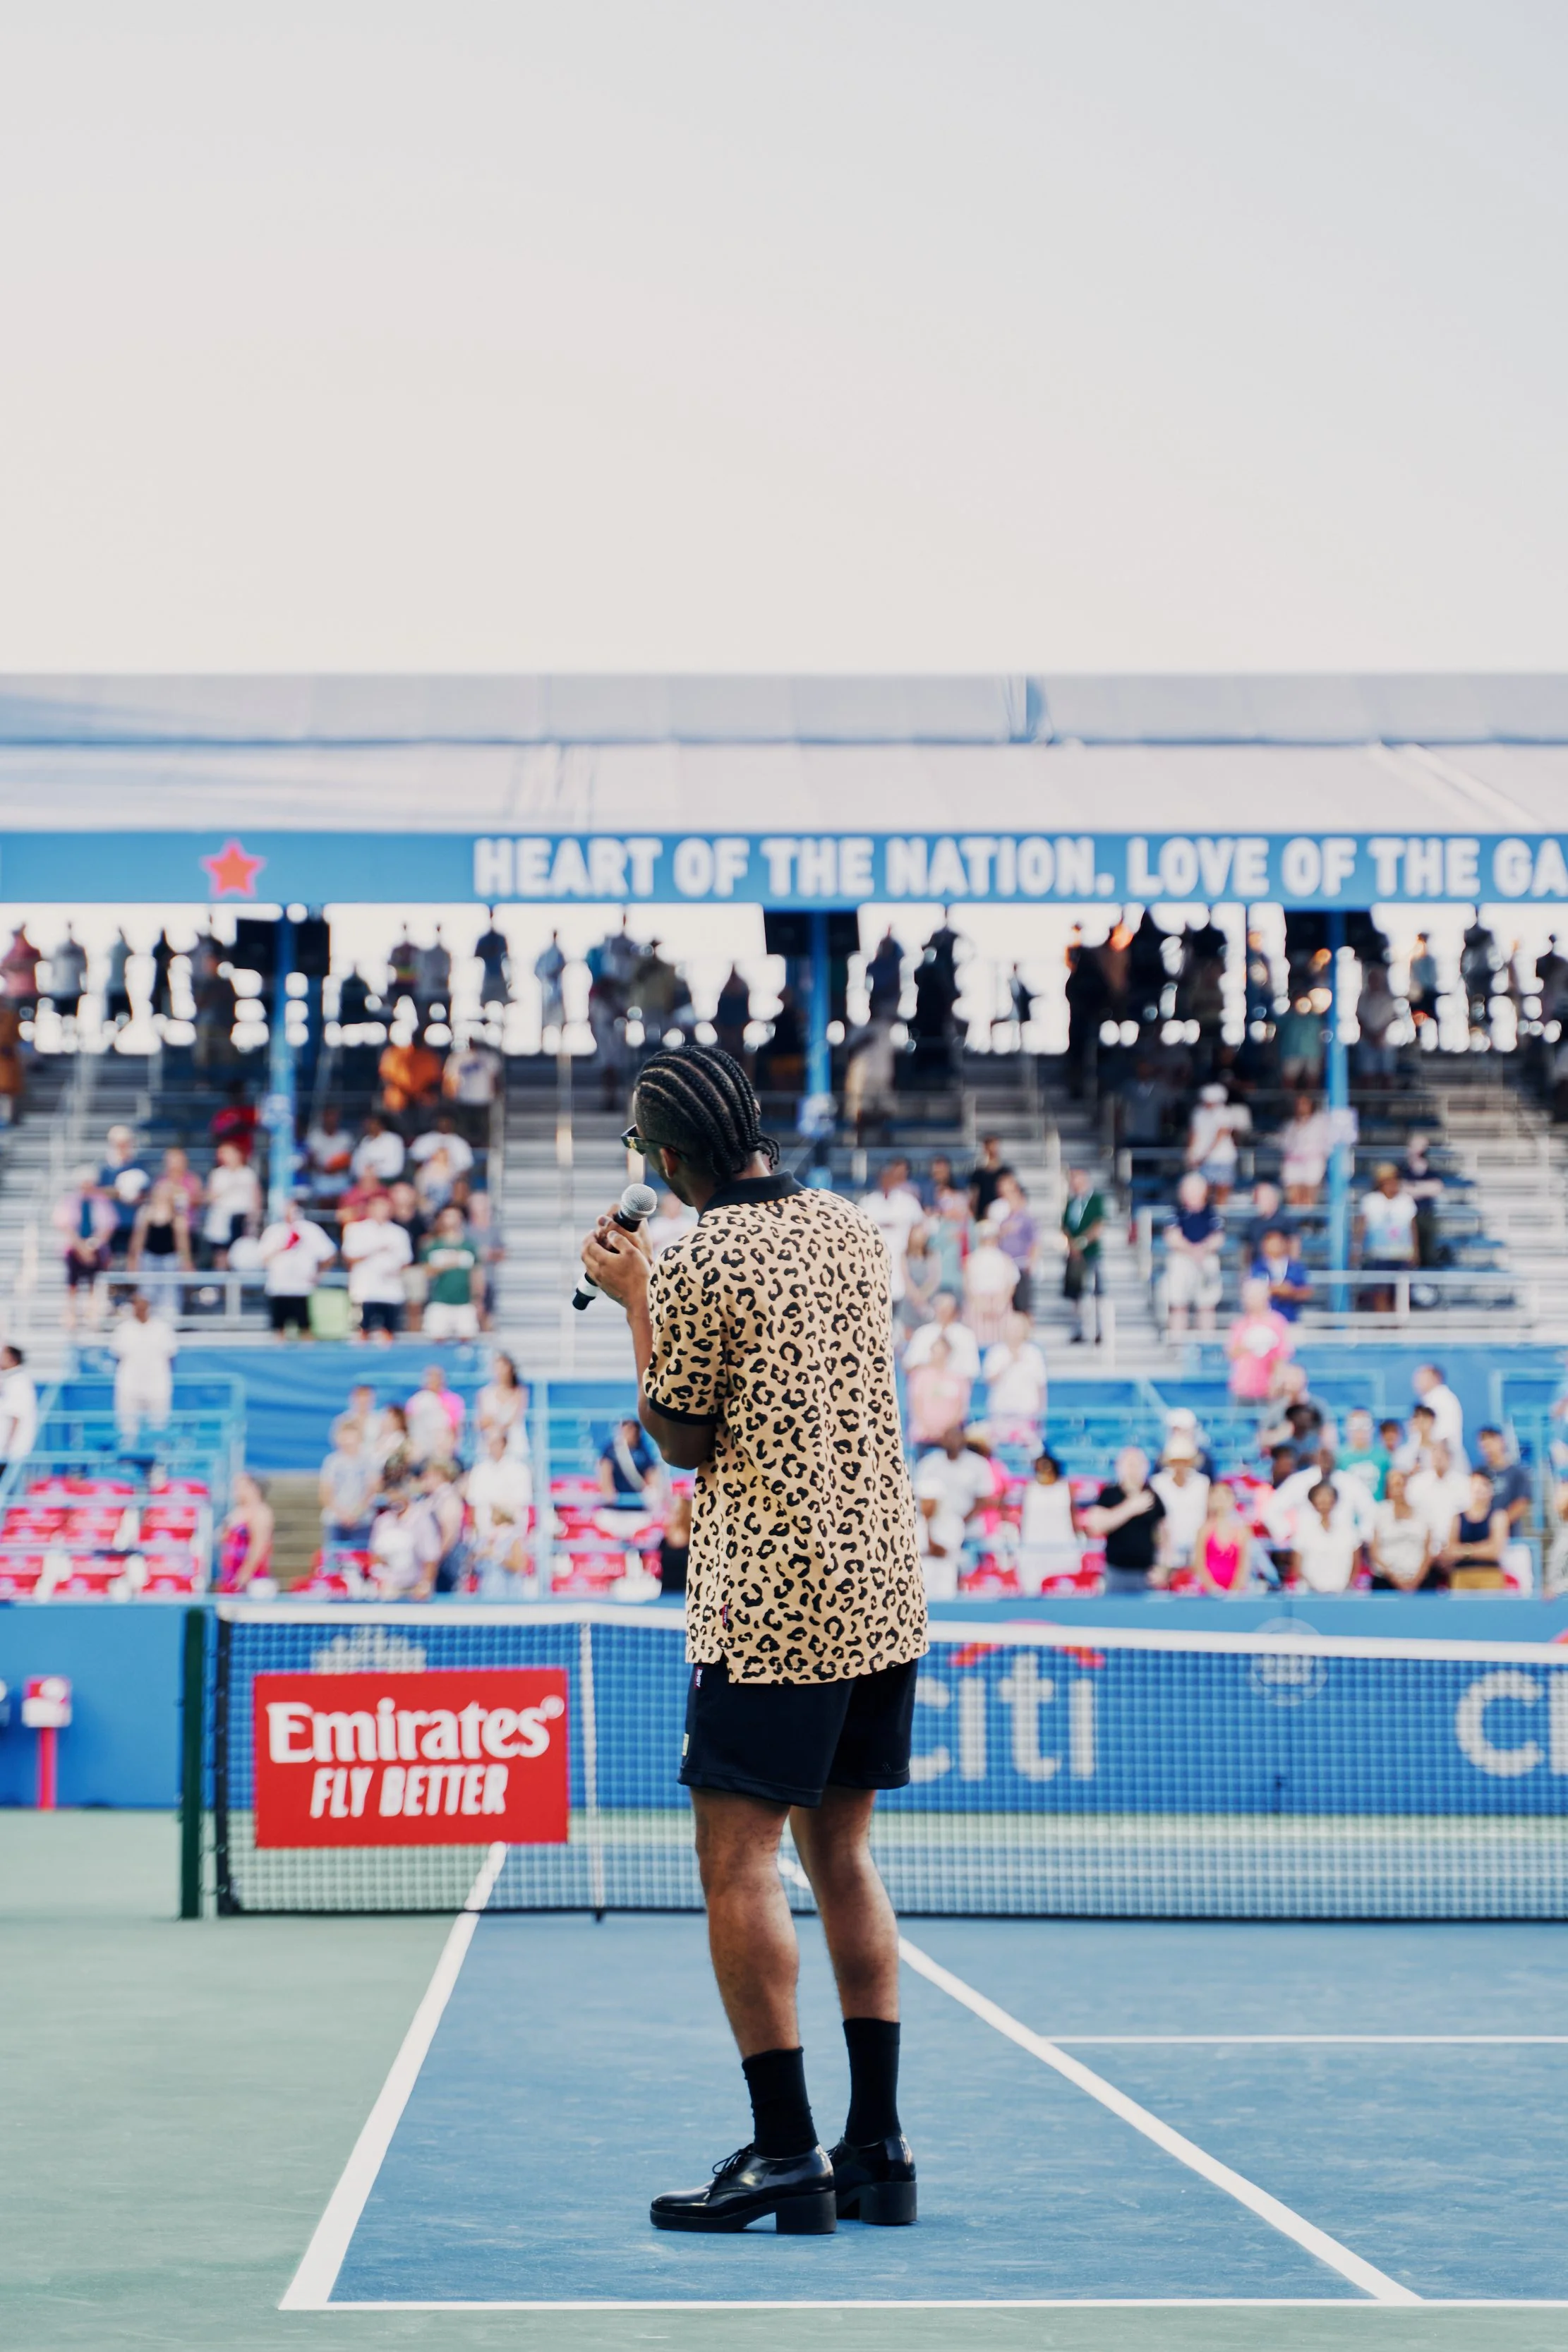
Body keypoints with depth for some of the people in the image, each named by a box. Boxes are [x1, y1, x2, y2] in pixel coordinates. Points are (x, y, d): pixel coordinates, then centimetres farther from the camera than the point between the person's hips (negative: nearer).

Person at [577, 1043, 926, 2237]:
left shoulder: (700, 1264, -13)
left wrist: (636, 1300, 4)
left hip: (771, 1604, -7)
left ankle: (787, 2151, -7)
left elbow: (682, 1441, -3)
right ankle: (879, 2148, 13)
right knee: (843, 1854, 13)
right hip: (884, 1589, 8)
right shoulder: (854, 1230, 8)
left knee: (740, 1864, -3)